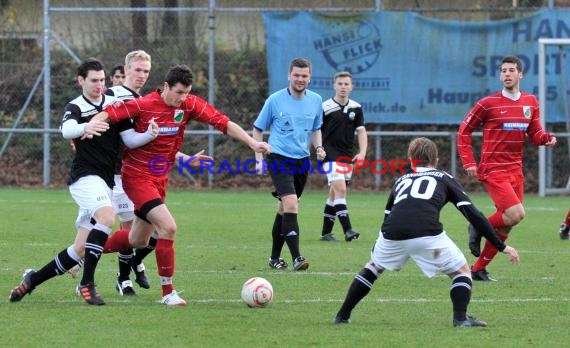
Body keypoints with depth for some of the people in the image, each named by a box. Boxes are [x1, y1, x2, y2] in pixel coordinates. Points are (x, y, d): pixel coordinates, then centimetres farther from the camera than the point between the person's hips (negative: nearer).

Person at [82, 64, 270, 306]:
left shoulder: (190, 105, -5)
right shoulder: (143, 105, -18)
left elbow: (223, 123, -8)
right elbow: (107, 114, -16)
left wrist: (252, 143, -16)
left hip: (160, 180, 7)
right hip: (137, 176, -7)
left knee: (138, 241, 15)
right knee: (168, 227, -21)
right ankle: (167, 292, -12)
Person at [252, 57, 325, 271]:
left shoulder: (316, 101, 5)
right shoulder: (275, 100, -6)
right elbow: (258, 129, 4)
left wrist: (318, 147, 2)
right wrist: (259, 159, -2)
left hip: (302, 159, 5)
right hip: (279, 158, -5)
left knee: (284, 208, 13)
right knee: (290, 203, -21)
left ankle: (275, 257, 24)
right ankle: (296, 257, -24)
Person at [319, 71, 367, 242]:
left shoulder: (356, 108, 5)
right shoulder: (325, 107, -9)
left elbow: (361, 131, 7)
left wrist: (362, 153, -6)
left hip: (347, 156, 6)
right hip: (330, 155, -5)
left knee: (334, 194, 11)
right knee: (340, 189, -19)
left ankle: (326, 232, 19)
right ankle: (347, 230, -25)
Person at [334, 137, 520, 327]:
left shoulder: (401, 180, 34)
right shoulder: (444, 178, 25)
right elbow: (472, 214, 16)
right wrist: (502, 246, 18)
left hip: (392, 233, 3)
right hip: (428, 233, -3)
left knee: (373, 267, 31)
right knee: (461, 271, 17)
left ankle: (342, 315, 30)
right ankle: (460, 317, -4)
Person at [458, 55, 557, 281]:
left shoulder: (531, 103, 9)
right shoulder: (488, 104, -5)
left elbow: (535, 135, 14)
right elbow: (465, 131, 2)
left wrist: (546, 138, -10)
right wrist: (468, 162, -7)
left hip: (515, 170, 6)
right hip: (493, 170, -6)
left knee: (506, 226, 5)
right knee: (516, 214, -21)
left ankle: (479, 269, 17)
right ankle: (478, 228, 4)